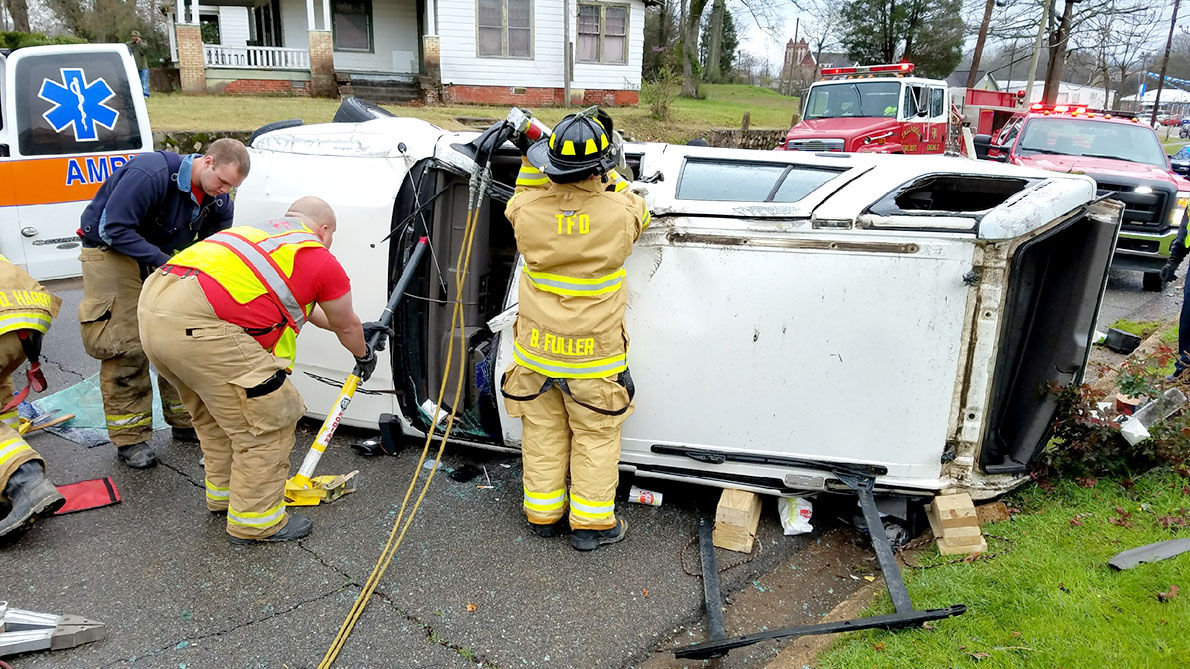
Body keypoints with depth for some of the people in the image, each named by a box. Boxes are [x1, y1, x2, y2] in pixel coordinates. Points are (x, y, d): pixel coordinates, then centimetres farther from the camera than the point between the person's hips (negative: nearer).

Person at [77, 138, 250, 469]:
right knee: (126, 346, -9)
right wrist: (165, 263, -33)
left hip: (164, 257, 7)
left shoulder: (218, 200, -8)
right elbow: (114, 228, -29)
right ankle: (129, 438, 2)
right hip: (112, 253, -6)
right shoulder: (150, 174, -30)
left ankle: (184, 420, 21)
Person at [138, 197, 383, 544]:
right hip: (200, 325, -9)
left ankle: (223, 493, 45)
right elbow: (347, 326, 23)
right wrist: (364, 356, 44)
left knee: (217, 412, 28)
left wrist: (357, 328, 53)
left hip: (151, 308, 9)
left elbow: (301, 305, 43)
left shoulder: (258, 232, 30)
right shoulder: (322, 261, 8)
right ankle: (255, 521, 18)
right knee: (268, 424, 6)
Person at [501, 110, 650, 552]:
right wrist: (608, 174, 14)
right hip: (593, 352, -2)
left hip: (537, 347, 3)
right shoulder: (619, 213, -18)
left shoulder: (527, 211, -13)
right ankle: (591, 523, 22)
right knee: (595, 435, 12)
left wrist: (528, 159, 18)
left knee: (543, 431, 17)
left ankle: (543, 513, 32)